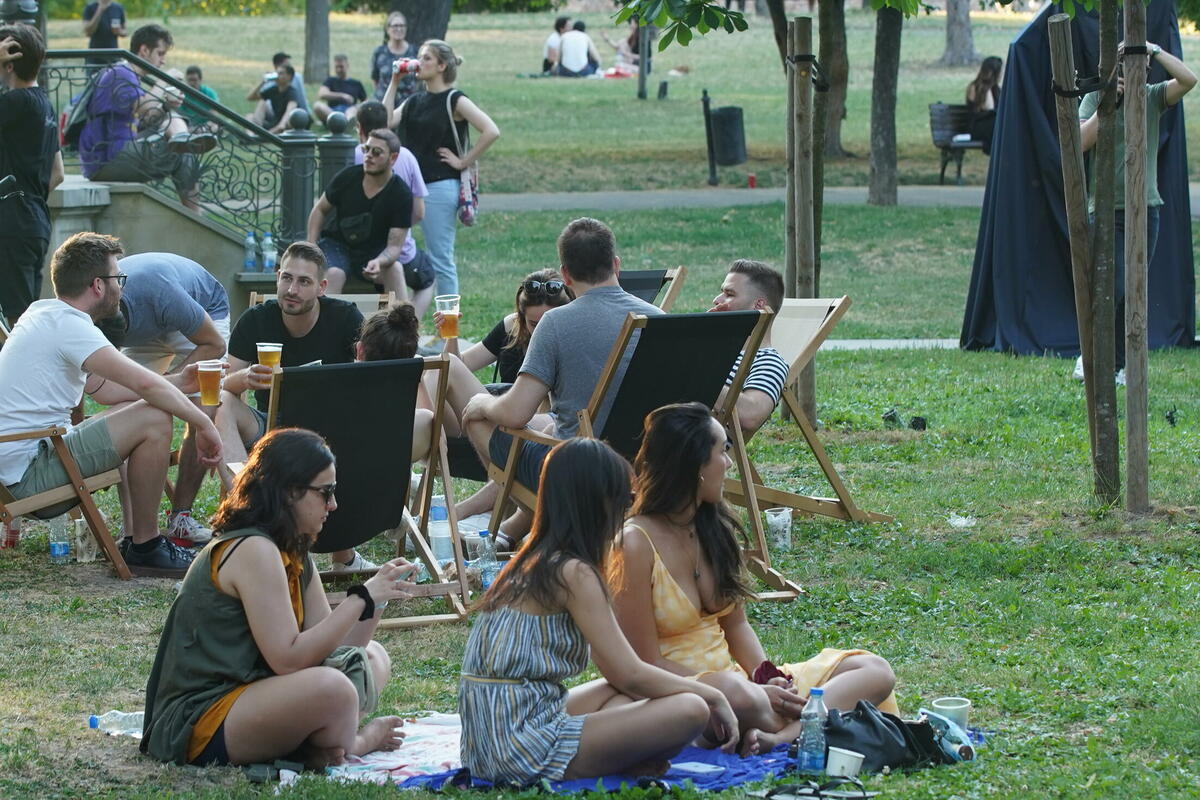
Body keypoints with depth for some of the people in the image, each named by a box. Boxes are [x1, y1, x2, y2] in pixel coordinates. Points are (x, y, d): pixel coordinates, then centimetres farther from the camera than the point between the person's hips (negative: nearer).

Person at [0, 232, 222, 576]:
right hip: (30, 475, -11)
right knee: (153, 419, -17)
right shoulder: (68, 325, -16)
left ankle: (134, 537, 18)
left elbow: (103, 389, 23)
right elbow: (146, 384, -25)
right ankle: (145, 548, -6)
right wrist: (204, 424, -14)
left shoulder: (45, 313, 15)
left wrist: (177, 382, 22)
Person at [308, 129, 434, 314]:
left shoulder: (401, 195, -14)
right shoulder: (347, 177, -10)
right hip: (337, 245, 0)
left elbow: (395, 245, -17)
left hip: (375, 252, 0)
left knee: (394, 269, -30)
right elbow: (320, 210, 7)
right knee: (333, 273, -33)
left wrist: (379, 262, -40)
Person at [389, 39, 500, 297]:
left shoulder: (454, 101, -5)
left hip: (440, 186, -7)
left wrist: (463, 162, -12)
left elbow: (491, 132, -15)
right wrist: (394, 83, 3)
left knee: (441, 259, -4)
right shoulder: (416, 101, 15)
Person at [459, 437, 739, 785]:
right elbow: (631, 675, -9)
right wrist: (714, 697, 4)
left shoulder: (533, 562, 17)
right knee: (690, 712, -12)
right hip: (526, 750, -9)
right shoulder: (574, 573, -10)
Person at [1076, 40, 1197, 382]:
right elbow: (1081, 142, -12)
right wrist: (1106, 104, -15)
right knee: (1112, 287, -12)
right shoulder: (1096, 98, 1)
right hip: (1107, 208, -3)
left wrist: (1153, 49, -13)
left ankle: (1117, 366, 13)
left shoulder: (1152, 97, 7)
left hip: (1146, 206, 3)